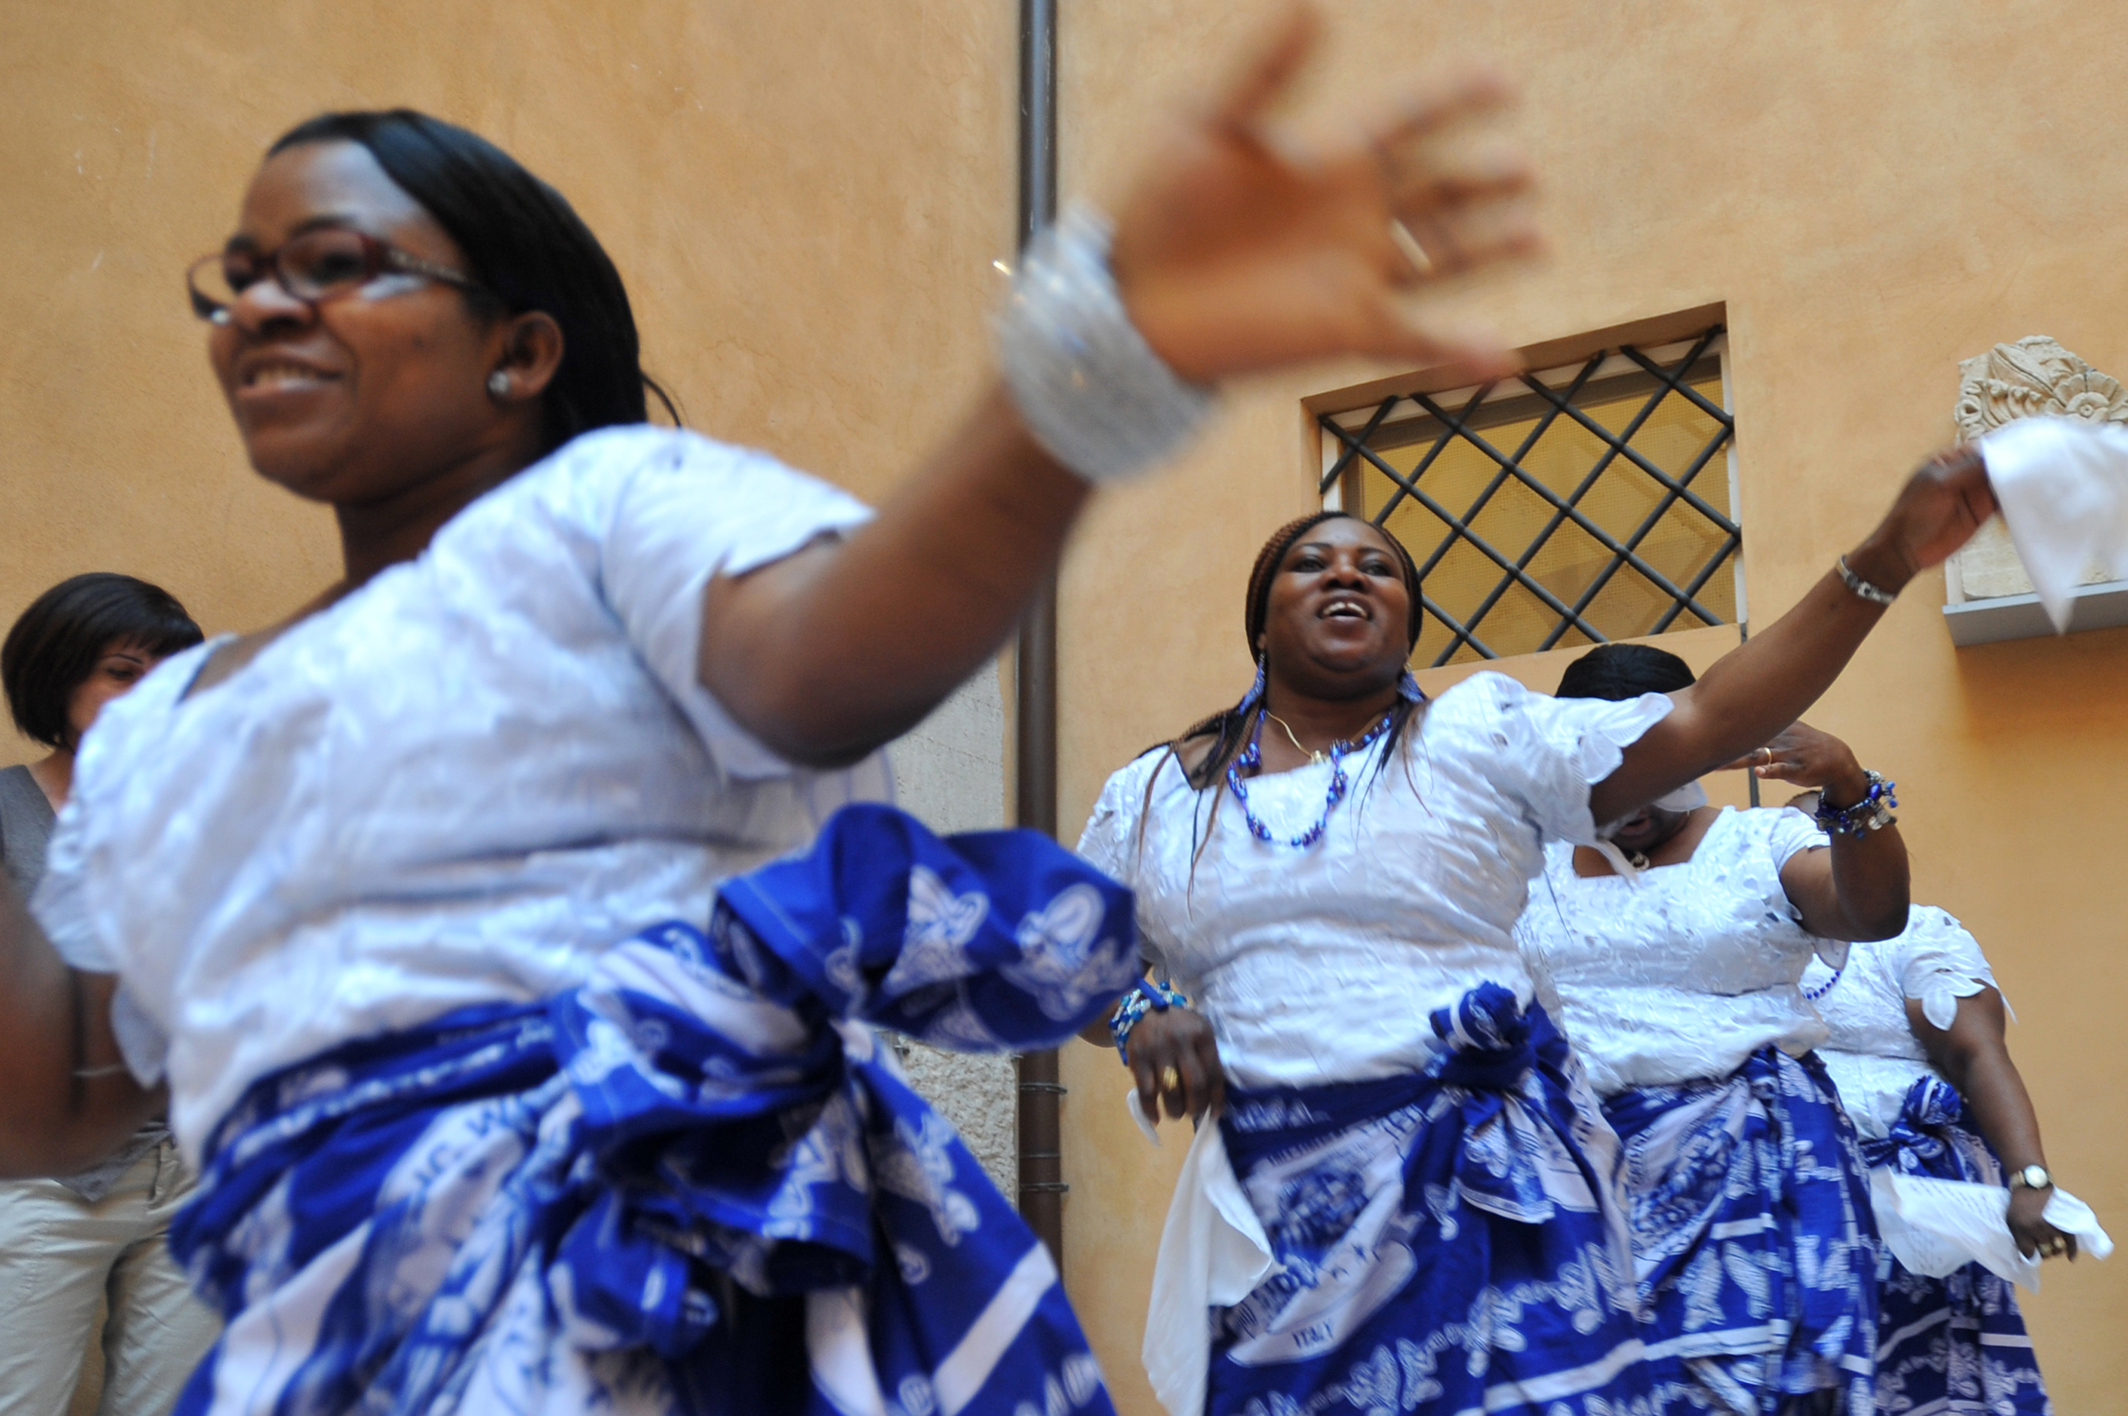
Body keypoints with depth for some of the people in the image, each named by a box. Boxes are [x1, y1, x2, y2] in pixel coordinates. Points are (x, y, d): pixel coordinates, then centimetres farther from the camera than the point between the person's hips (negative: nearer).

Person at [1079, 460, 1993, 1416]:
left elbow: (1707, 721, -2)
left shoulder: (1483, 734, 5)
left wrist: (1882, 560, -9)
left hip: (1485, 1187, -1)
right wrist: (1141, 1014, -5)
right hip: (1271, 1210, 2)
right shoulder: (1150, 796, 10)